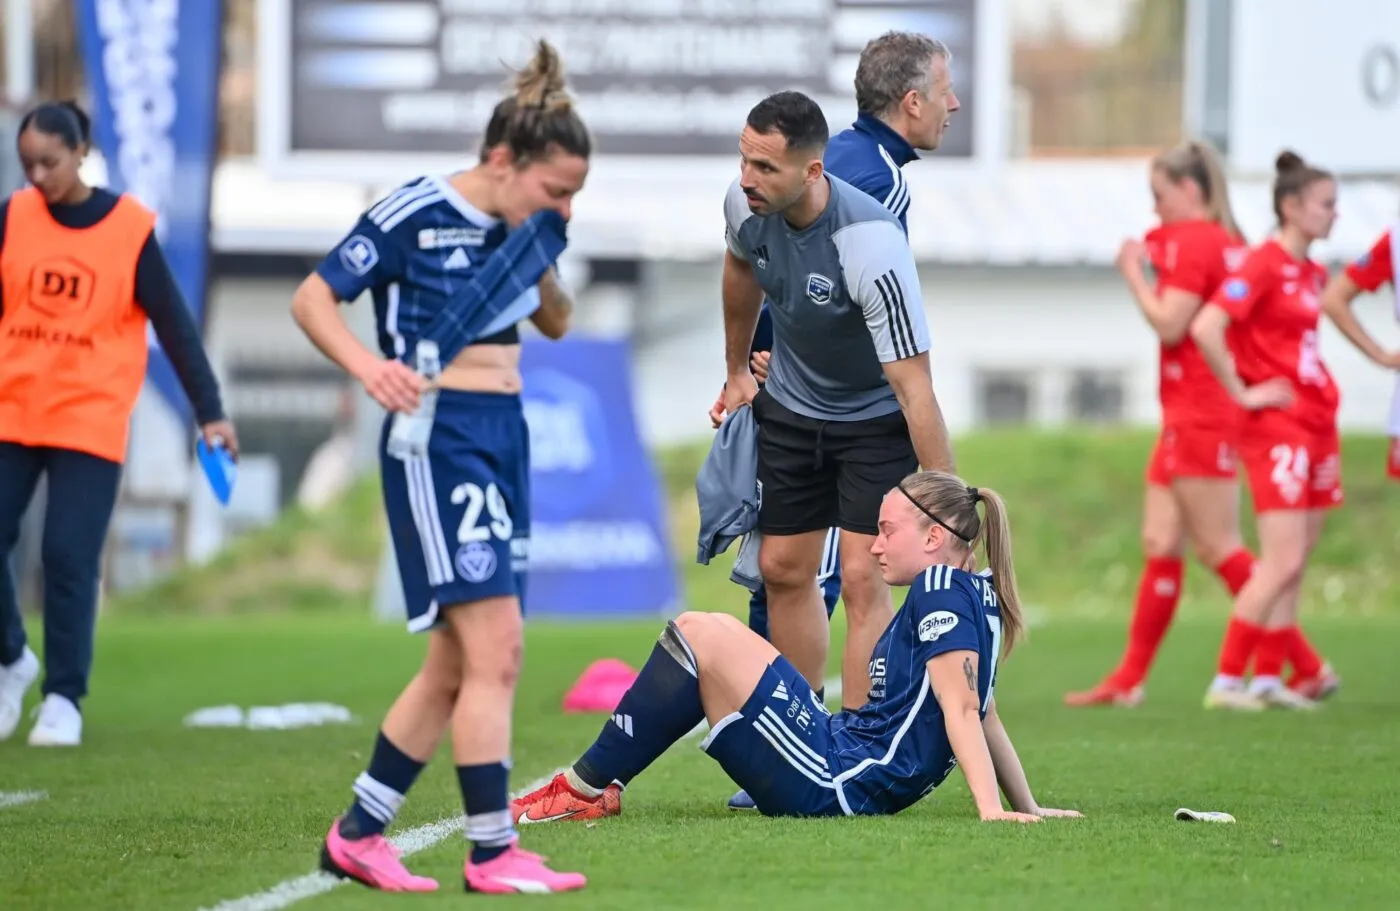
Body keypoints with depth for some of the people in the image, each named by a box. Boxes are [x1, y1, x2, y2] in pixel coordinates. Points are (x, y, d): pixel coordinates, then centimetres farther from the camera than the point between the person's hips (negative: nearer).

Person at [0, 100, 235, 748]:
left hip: (90, 421, -2)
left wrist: (210, 412, -2)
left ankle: (63, 699, 3)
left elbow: (174, 325, 0)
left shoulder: (130, 228, -4)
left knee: (69, 558, -8)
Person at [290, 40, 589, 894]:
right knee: (495, 650, -13)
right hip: (439, 440, -8)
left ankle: (357, 834, 20)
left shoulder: (516, 226, 9)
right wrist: (367, 364, -27)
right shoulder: (413, 215, -12)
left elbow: (554, 323, 23)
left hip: (505, 438, 8)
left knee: (456, 665, 10)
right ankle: (493, 853, -9)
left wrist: (542, 260, 2)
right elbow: (312, 297, -9)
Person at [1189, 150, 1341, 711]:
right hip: (1276, 428, -8)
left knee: (1293, 564, 9)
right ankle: (1227, 680, -8)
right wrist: (1241, 392, -16)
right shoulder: (1263, 266, -13)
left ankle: (1269, 677, 14)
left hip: (1315, 424, 8)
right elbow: (1205, 328, -24)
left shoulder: (1314, 273, 13)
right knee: (1283, 561, -12)